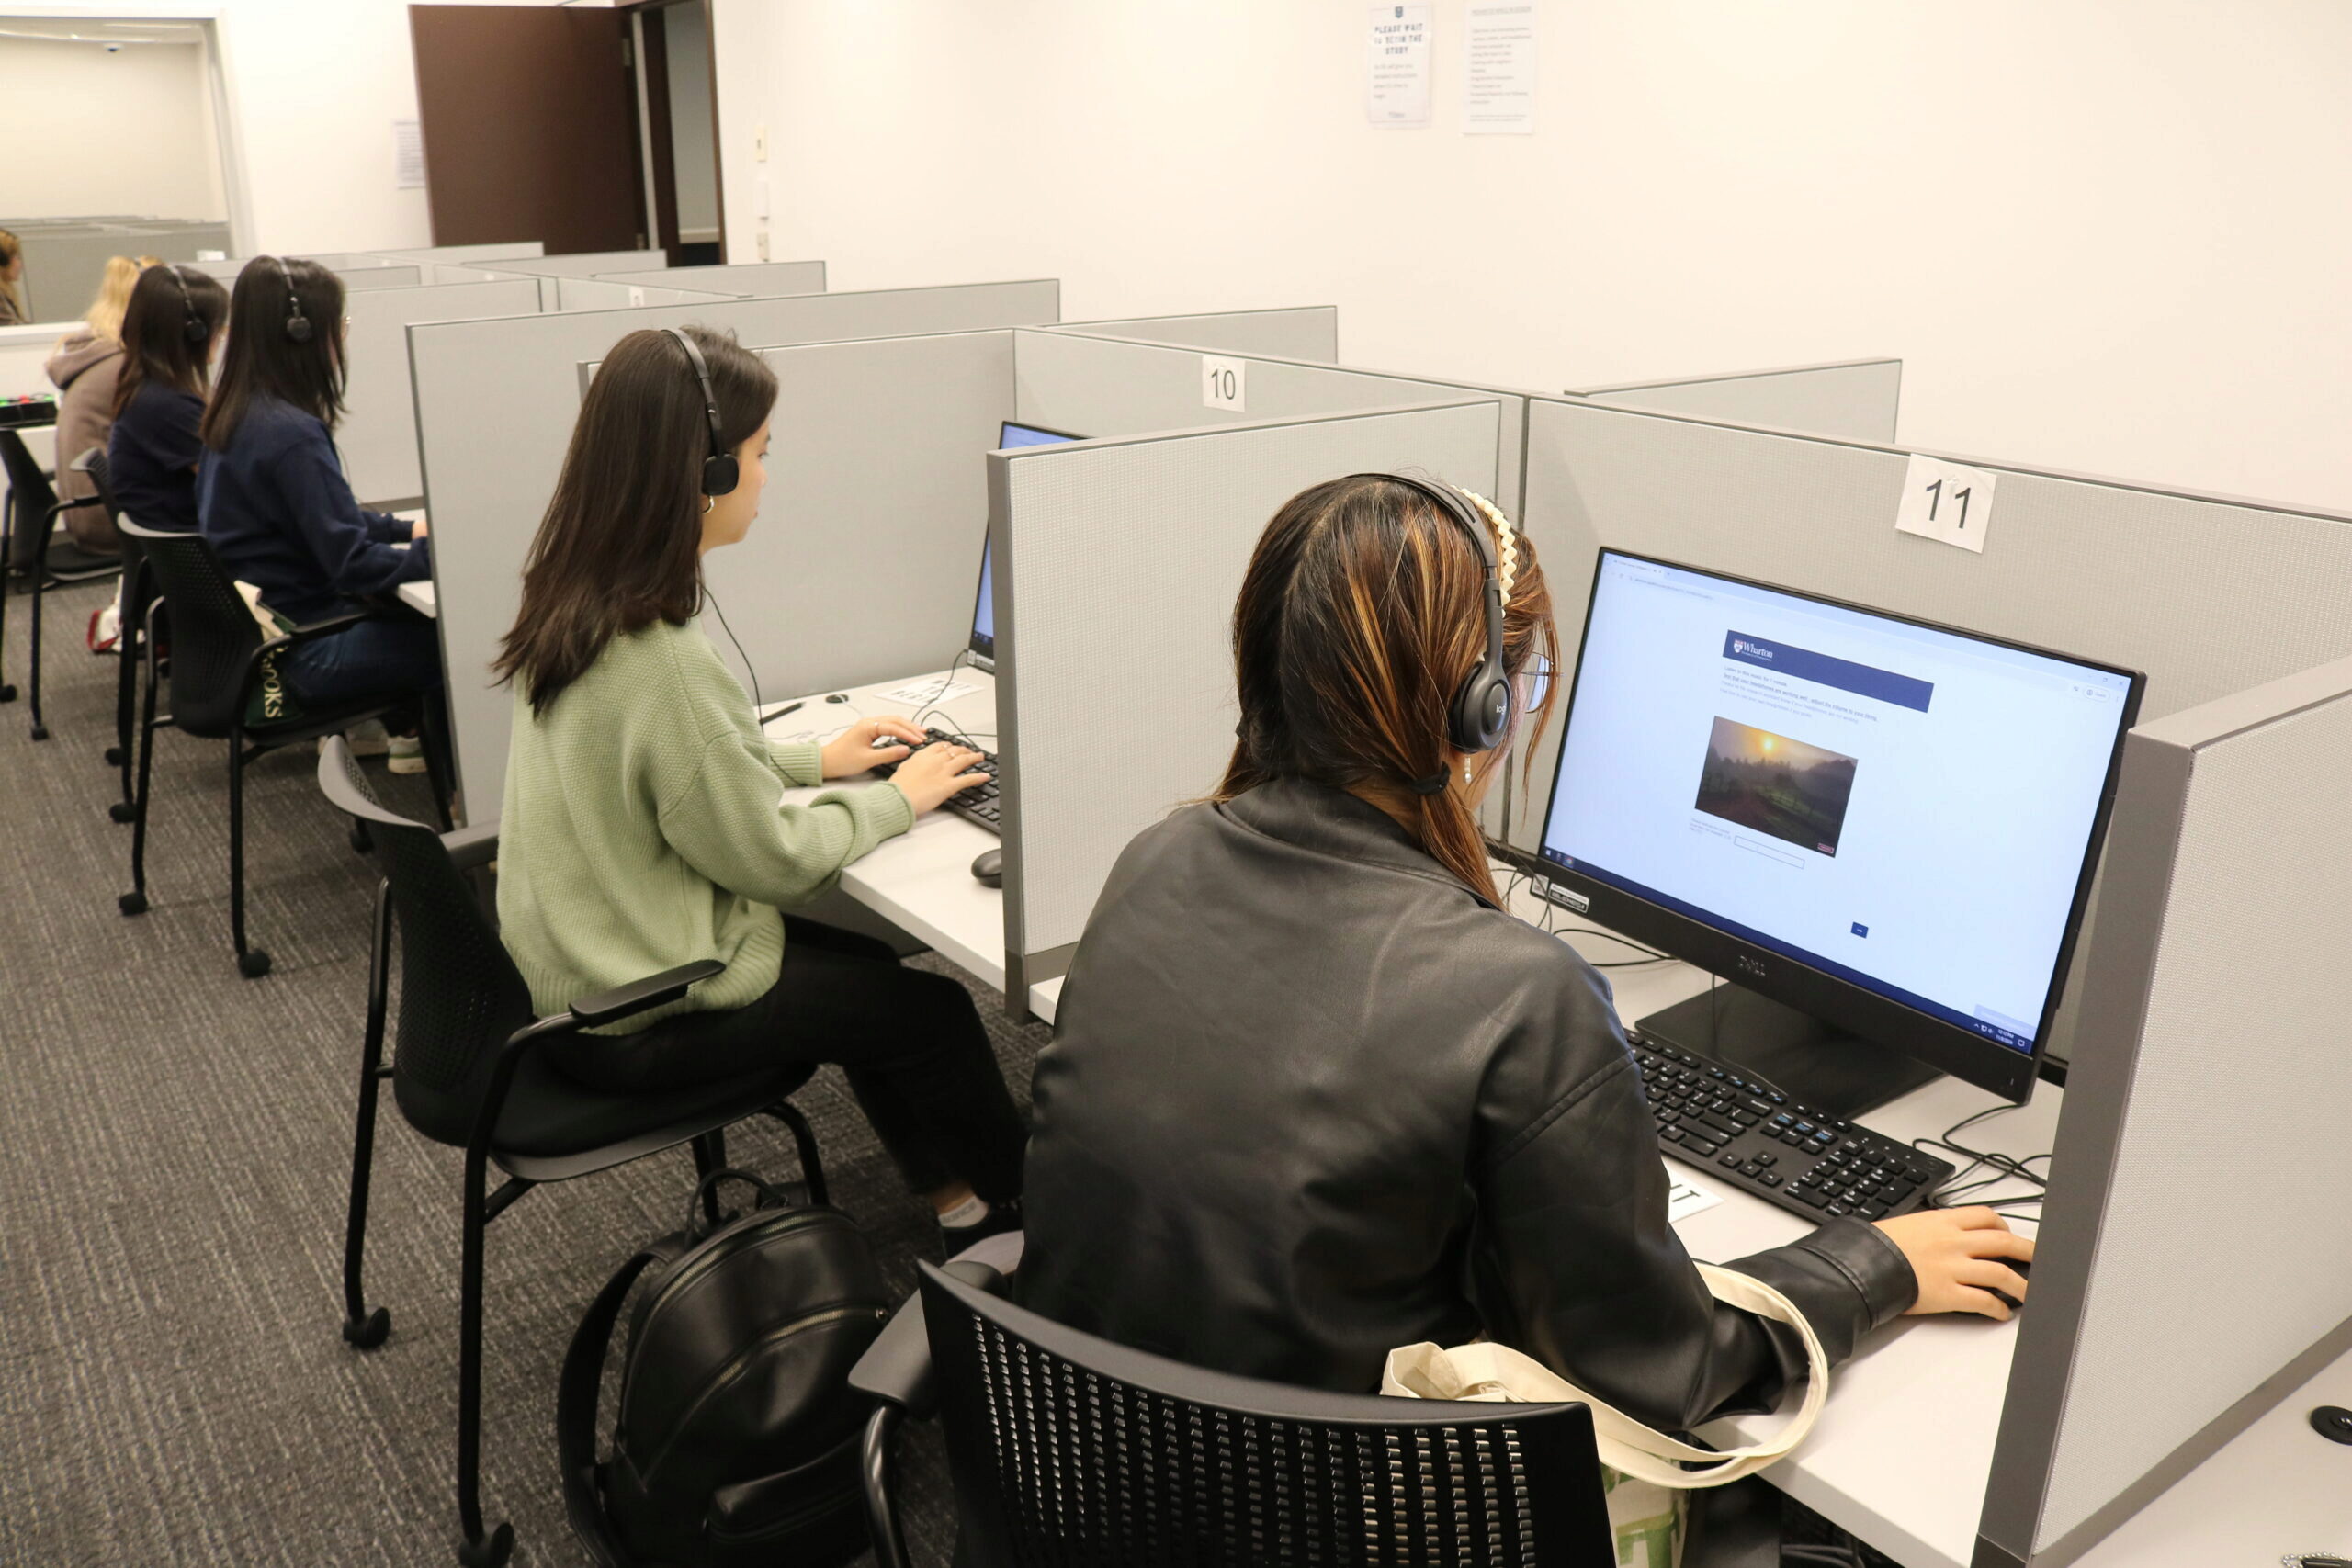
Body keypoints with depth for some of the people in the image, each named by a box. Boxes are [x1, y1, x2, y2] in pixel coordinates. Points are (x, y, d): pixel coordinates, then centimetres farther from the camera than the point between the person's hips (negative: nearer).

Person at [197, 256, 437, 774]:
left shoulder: (235, 414, 7)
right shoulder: (292, 434, -23)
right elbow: (354, 564, -25)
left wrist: (407, 529, 11)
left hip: (252, 631, 10)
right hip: (300, 652, -10)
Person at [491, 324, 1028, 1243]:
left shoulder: (574, 602, -2)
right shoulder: (660, 663, -31)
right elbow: (770, 857, -21)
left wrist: (814, 760, 11)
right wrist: (896, 799, -6)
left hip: (579, 965, 9)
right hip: (636, 1021, -9)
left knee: (864, 966, 20)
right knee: (932, 1006, 5)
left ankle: (958, 1200, 31)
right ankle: (1030, 1209, 28)